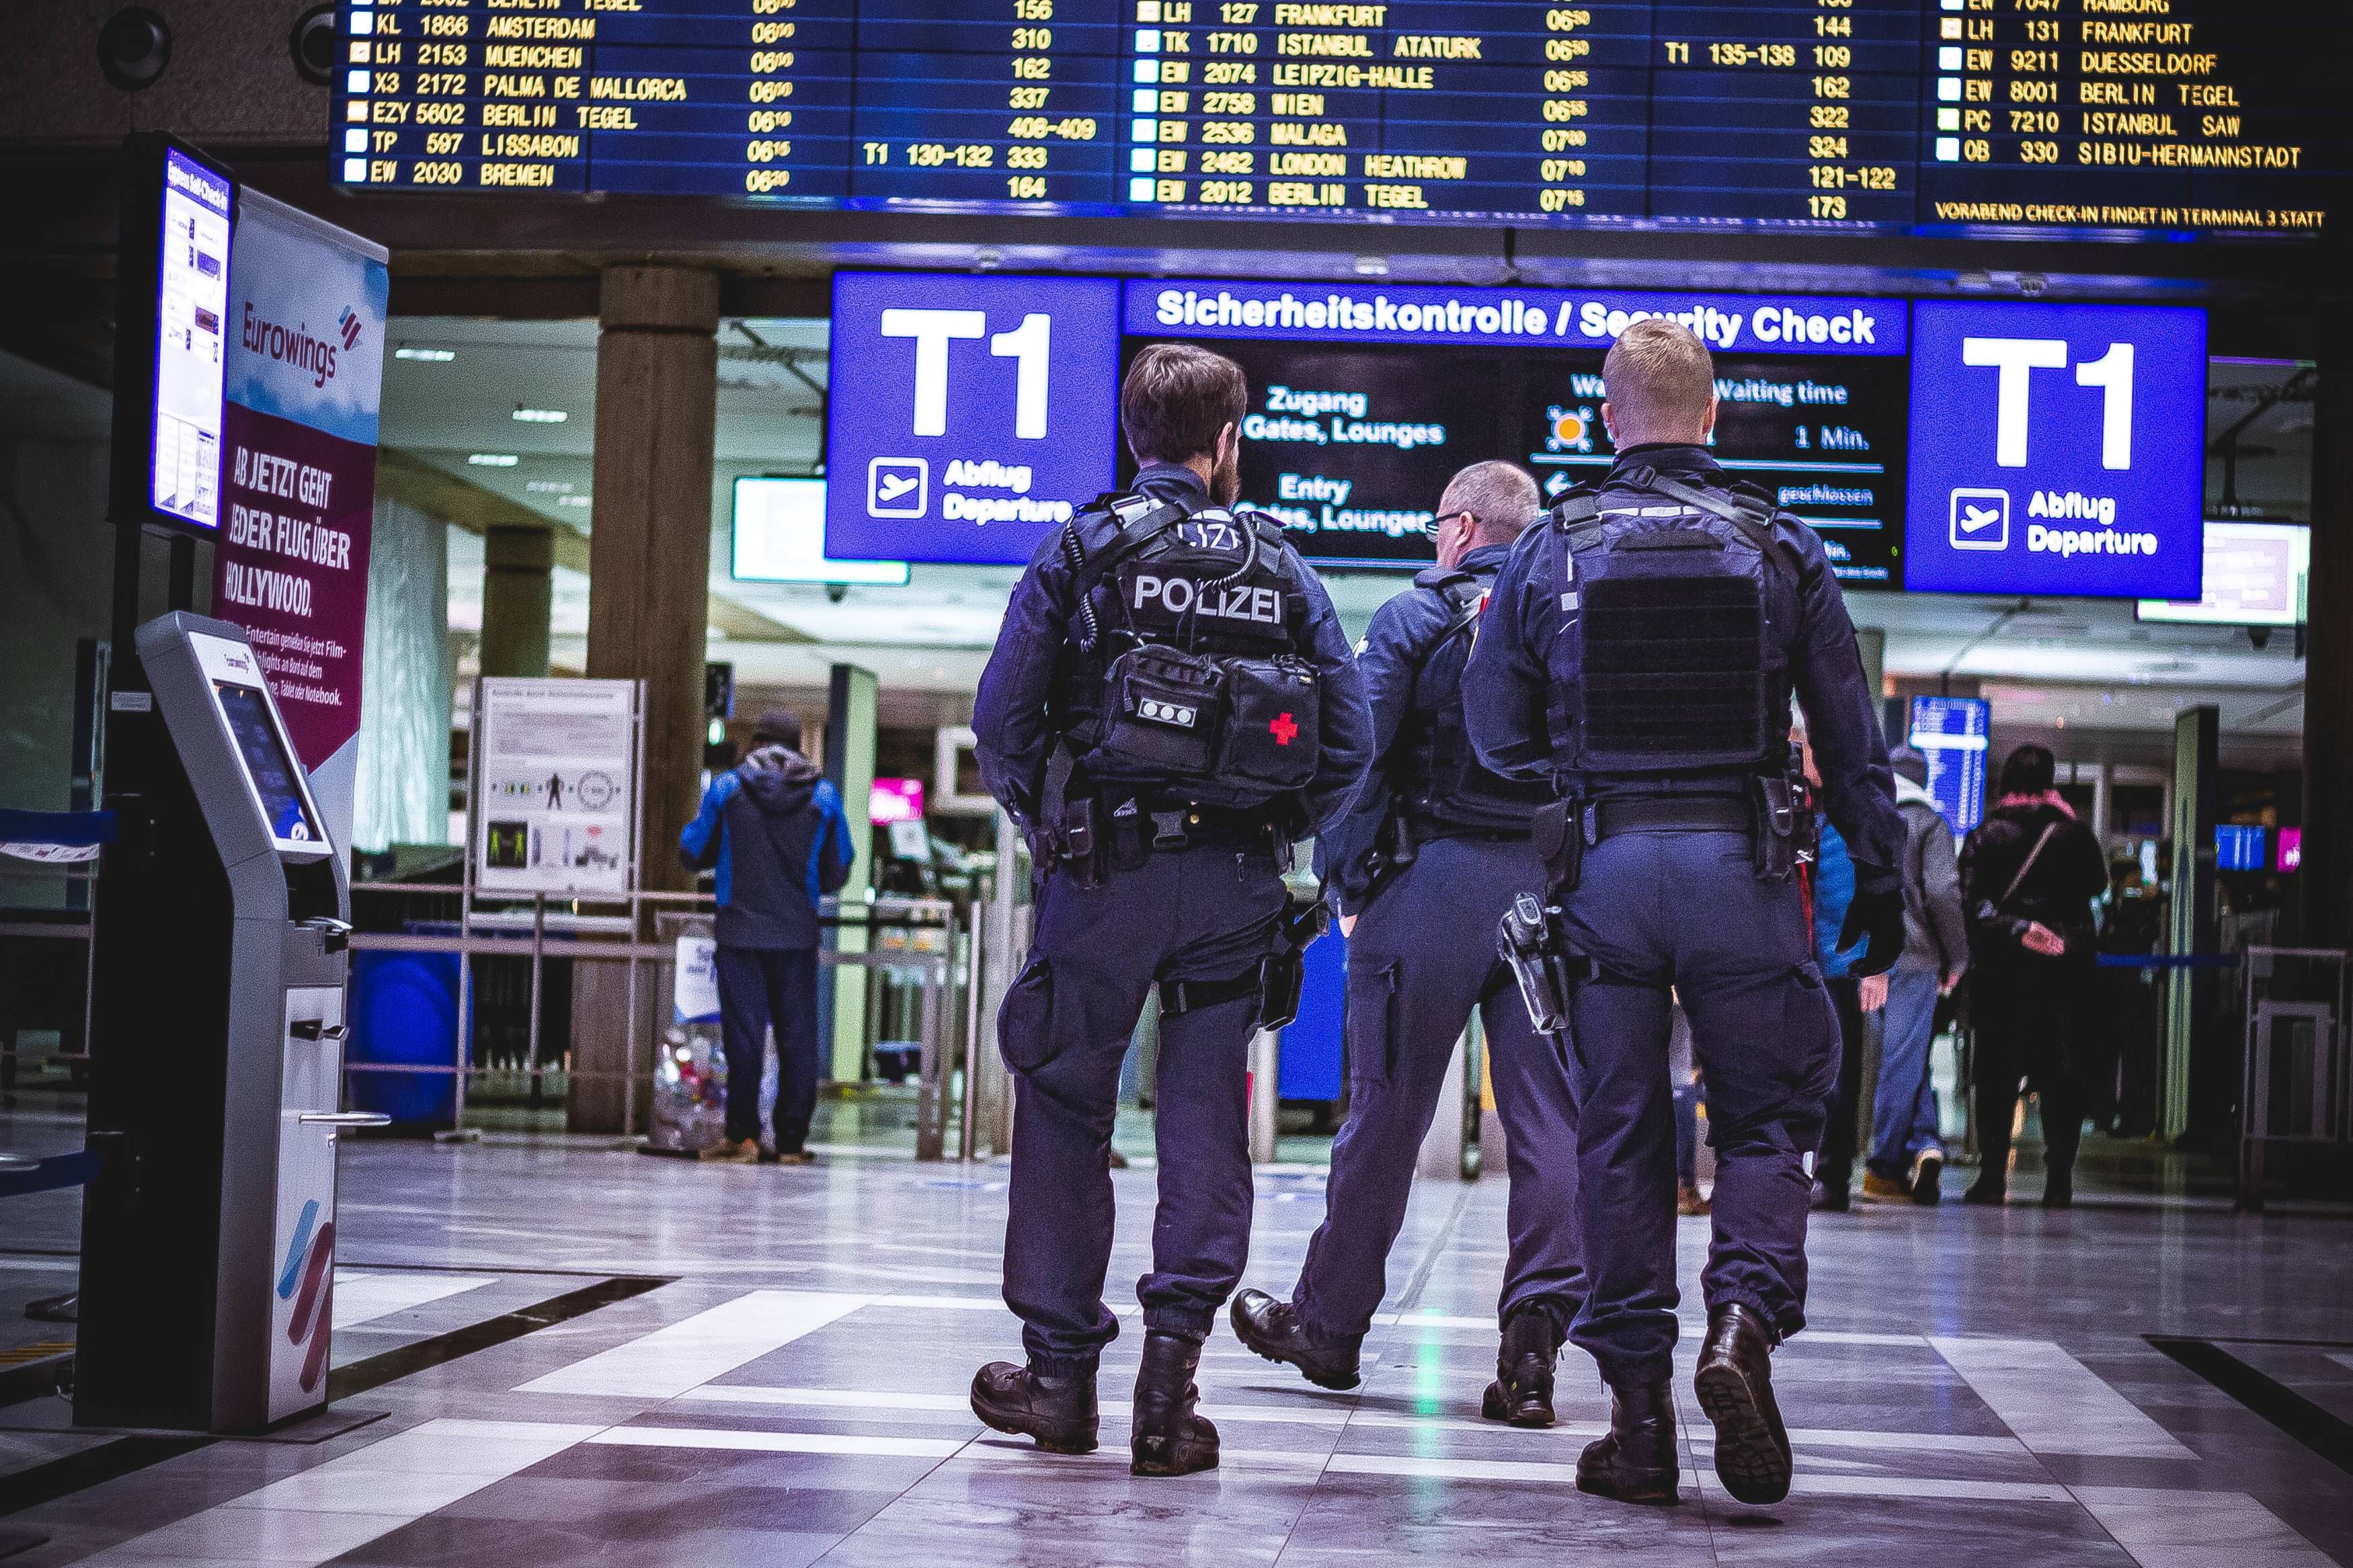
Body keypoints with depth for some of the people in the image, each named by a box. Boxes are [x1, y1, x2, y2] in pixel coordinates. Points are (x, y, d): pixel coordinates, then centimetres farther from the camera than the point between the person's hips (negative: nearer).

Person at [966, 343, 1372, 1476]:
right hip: (1235, 880, 2)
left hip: (1102, 870, -2)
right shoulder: (1281, 566, 7)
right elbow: (1350, 742, 3)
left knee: (1065, 1106, 8)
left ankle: (1061, 1372, 13)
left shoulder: (1082, 552, 1)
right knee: (1205, 1120, 6)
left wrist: (1045, 827, 11)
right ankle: (1173, 1361, -4)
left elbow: (1001, 720, -4)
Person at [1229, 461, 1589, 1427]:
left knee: (1388, 1109, 5)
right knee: (1548, 1118, 2)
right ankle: (1535, 1339, -5)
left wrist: (1344, 882, 1)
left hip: (1433, 877, -3)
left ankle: (1328, 1322, 17)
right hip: (1554, 890, 3)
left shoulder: (1414, 617, -1)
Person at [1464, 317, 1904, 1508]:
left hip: (1601, 869, 1)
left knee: (1618, 1134, 6)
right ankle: (1744, 1316, -15)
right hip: (1741, 868, -1)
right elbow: (1852, 738, 3)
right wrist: (1879, 884, 11)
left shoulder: (1546, 554, 2)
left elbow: (1492, 729, 4)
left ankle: (1636, 1409, 7)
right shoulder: (1781, 550, 2)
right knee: (1766, 1115, 10)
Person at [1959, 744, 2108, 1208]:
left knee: (1996, 1071, 3)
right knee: (2061, 1074, 4)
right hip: (2064, 966, 1)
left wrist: (2014, 927, -10)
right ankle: (2059, 1179, -1)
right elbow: (2097, 883, 19)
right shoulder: (2074, 833, 2)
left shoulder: (1985, 835, 0)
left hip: (2000, 967, -1)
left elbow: (1972, 902, -11)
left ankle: (1992, 1175, -2)